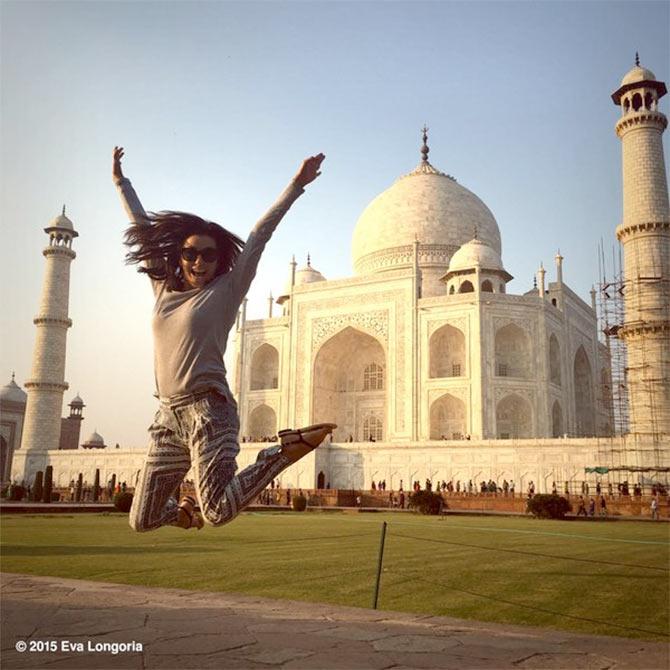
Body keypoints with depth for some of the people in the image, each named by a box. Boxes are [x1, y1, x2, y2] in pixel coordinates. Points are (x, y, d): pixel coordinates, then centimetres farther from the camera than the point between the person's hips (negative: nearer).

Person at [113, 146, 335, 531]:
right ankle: (184, 509, 39)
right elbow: (143, 229, 26)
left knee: (218, 511, -23)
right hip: (170, 416, 6)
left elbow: (259, 237, -1)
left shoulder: (226, 291, 3)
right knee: (142, 521, 7)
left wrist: (297, 186, -3)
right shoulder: (164, 288, 16)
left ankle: (288, 448, -5)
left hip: (208, 410, -6)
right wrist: (121, 182, 37)